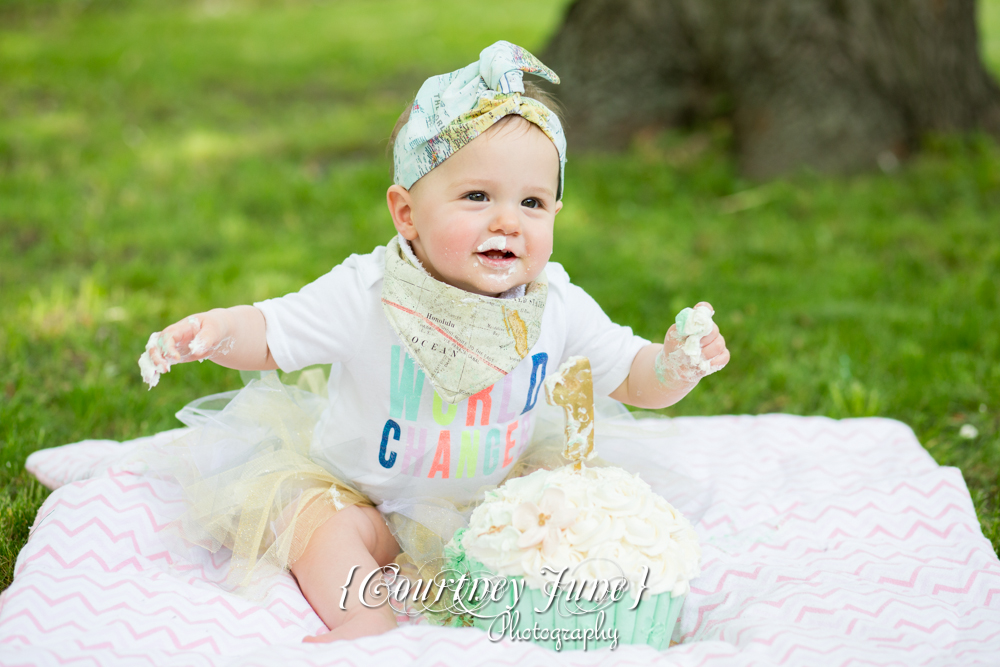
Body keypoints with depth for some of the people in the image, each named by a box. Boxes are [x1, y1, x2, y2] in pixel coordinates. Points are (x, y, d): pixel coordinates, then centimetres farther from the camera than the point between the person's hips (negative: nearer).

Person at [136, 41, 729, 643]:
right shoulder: (365, 295, -21)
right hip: (360, 491, -2)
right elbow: (271, 335, -12)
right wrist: (219, 329, -34)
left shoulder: (559, 307, -14)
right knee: (325, 525, -26)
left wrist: (675, 366, -27)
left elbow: (632, 378, -5)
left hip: (491, 496, 3)